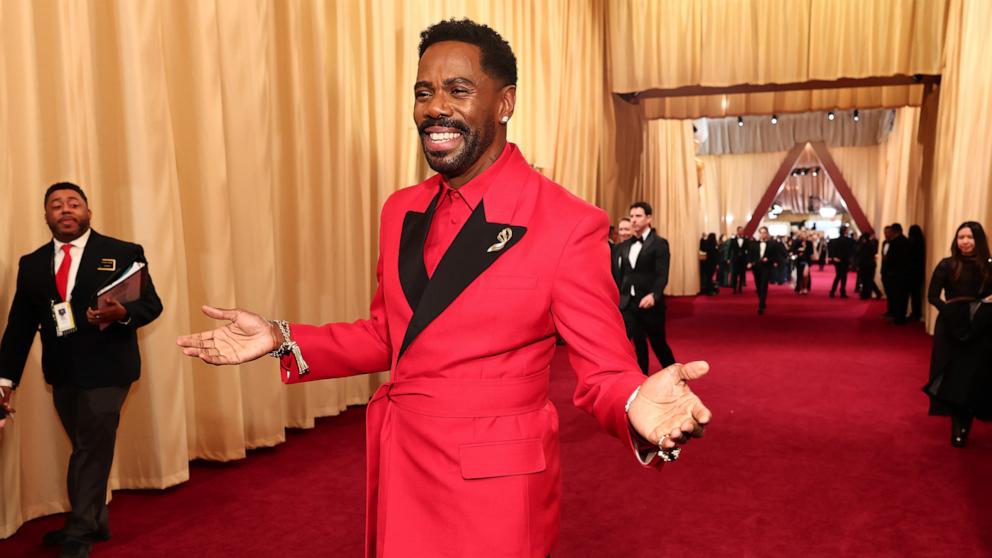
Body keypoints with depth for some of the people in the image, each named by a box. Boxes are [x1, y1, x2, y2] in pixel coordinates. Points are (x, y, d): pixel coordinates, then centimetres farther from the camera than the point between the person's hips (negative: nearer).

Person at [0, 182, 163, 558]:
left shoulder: (124, 253, -3)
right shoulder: (32, 264, 8)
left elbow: (152, 304, -5)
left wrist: (122, 313, -26)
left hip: (106, 368, -4)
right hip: (62, 372, 4)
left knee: (93, 449, -3)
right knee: (86, 449, 16)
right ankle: (93, 522, 32)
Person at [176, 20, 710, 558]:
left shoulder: (567, 224, -17)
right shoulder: (401, 210, 2)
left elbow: (603, 371, -14)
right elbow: (390, 337, 10)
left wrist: (636, 404, -36)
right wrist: (283, 339, -1)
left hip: (493, 485, -5)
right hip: (397, 473, 6)